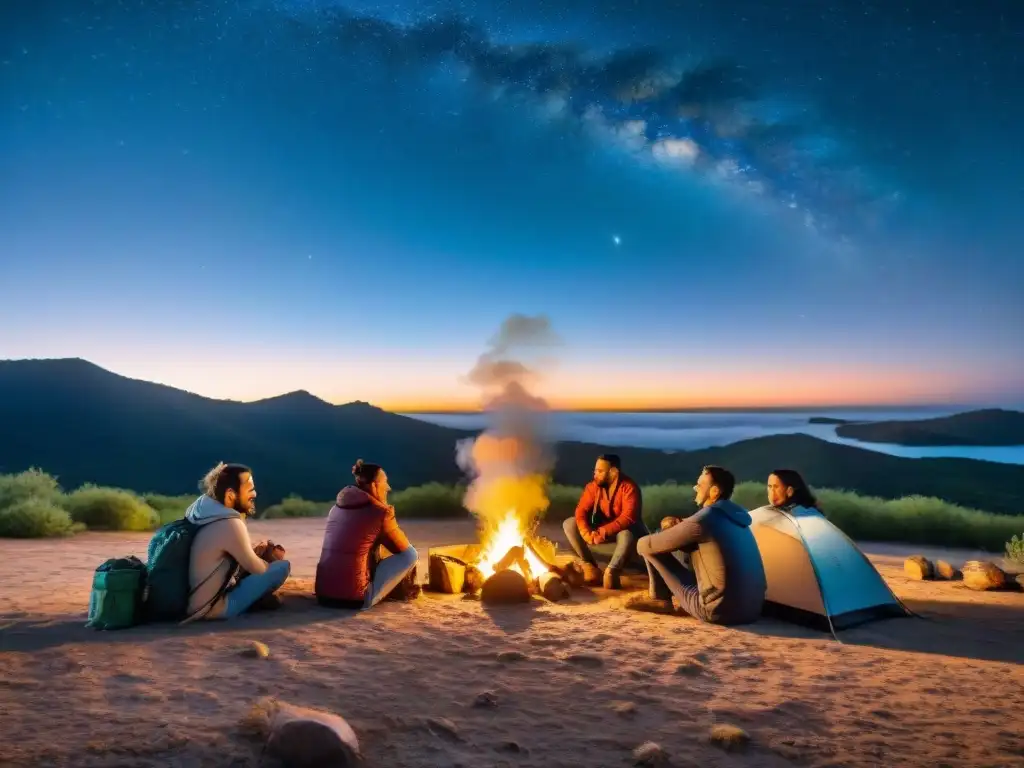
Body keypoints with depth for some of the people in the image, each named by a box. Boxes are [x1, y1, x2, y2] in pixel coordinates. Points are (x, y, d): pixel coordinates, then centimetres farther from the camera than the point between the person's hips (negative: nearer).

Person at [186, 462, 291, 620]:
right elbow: (256, 569, -12)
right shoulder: (230, 524, -25)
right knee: (283, 566, -10)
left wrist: (257, 552, 4)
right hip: (211, 607, -9)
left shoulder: (207, 511, 2)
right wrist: (271, 559, 8)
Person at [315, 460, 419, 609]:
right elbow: (403, 547, 8)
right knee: (410, 553, 6)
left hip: (324, 595, 8)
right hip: (356, 598, -8)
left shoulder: (336, 508, 13)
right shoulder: (381, 512, -7)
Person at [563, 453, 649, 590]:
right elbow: (581, 510, -12)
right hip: (601, 530, 5)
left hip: (623, 530, -5)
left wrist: (602, 532, -41)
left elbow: (628, 518, -33)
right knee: (569, 524, -13)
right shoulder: (593, 486, -7)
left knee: (627, 534, -41)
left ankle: (612, 571, -28)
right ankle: (589, 564, -14)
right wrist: (586, 532, -32)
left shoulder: (629, 487, -23)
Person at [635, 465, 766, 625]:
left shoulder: (705, 518, -15)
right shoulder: (734, 516, 10)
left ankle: (661, 601, 21)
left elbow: (644, 545, -6)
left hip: (720, 611, -8)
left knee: (648, 548, 0)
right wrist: (678, 528, 14)